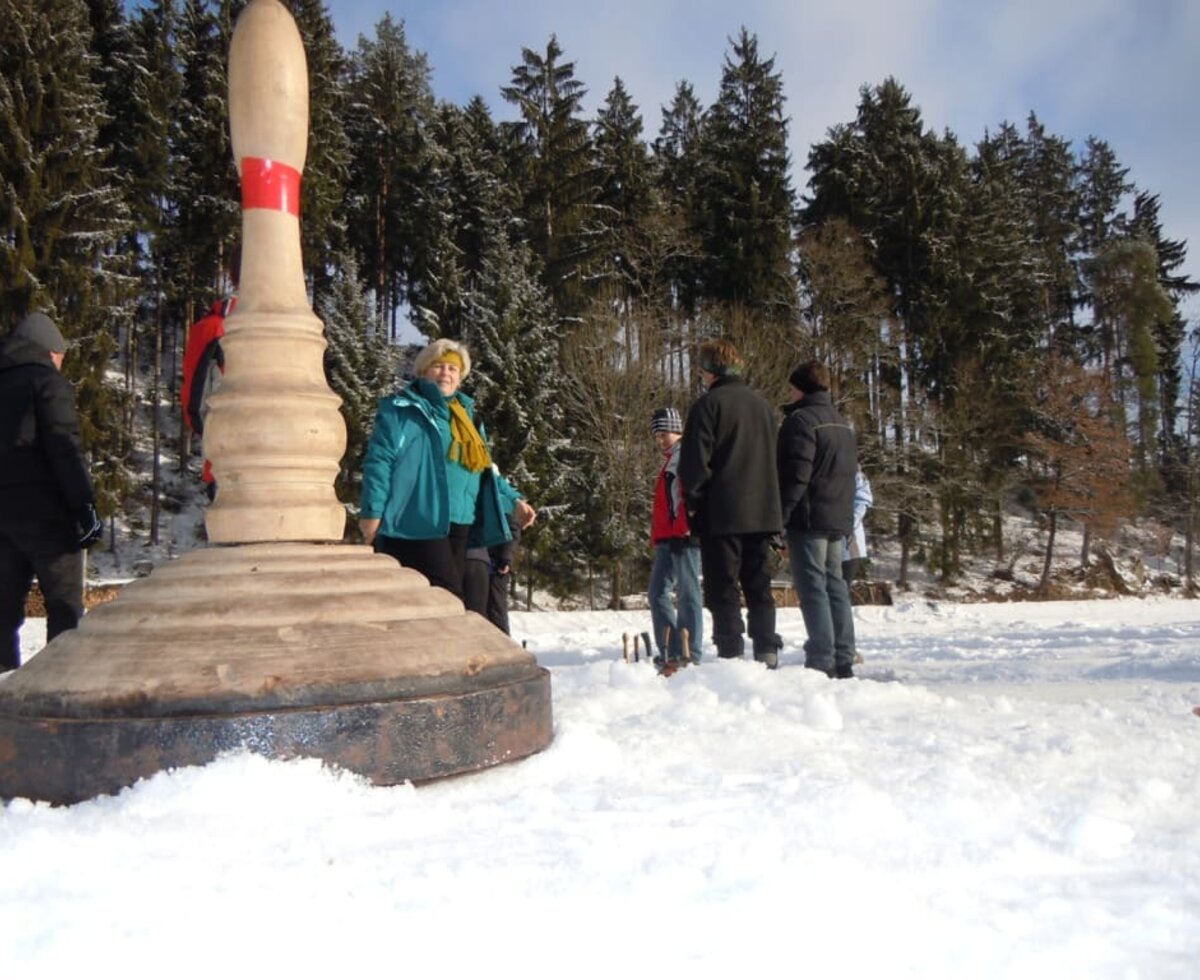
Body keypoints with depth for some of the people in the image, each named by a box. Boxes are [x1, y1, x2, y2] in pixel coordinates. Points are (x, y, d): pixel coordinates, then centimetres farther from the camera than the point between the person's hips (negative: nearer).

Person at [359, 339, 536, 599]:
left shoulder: (466, 415, 23)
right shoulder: (402, 410, 1)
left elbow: (485, 470, 27)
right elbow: (379, 461, -6)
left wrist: (512, 501, 17)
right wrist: (372, 511, -14)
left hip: (459, 529, 8)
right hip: (418, 527, -8)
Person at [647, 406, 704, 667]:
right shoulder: (670, 461, 26)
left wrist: (684, 530, -21)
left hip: (684, 537, -10)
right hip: (667, 538, 10)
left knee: (687, 593, -8)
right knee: (658, 592, 8)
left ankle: (691, 654, -6)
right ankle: (670, 652, 12)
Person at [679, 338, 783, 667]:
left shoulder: (709, 403, -8)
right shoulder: (762, 404, 14)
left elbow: (695, 461, -12)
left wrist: (693, 501, -2)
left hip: (721, 514, -6)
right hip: (762, 512, 6)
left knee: (722, 588, -2)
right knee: (758, 585, 11)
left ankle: (731, 654, -4)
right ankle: (767, 652, 10)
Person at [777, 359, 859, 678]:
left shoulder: (801, 420, -10)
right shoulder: (843, 424, 19)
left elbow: (795, 474, -18)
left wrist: (779, 517, -15)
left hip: (809, 519, -9)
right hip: (839, 519, 9)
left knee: (812, 588, -8)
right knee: (834, 586, 11)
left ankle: (822, 661, -11)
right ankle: (843, 661, 13)